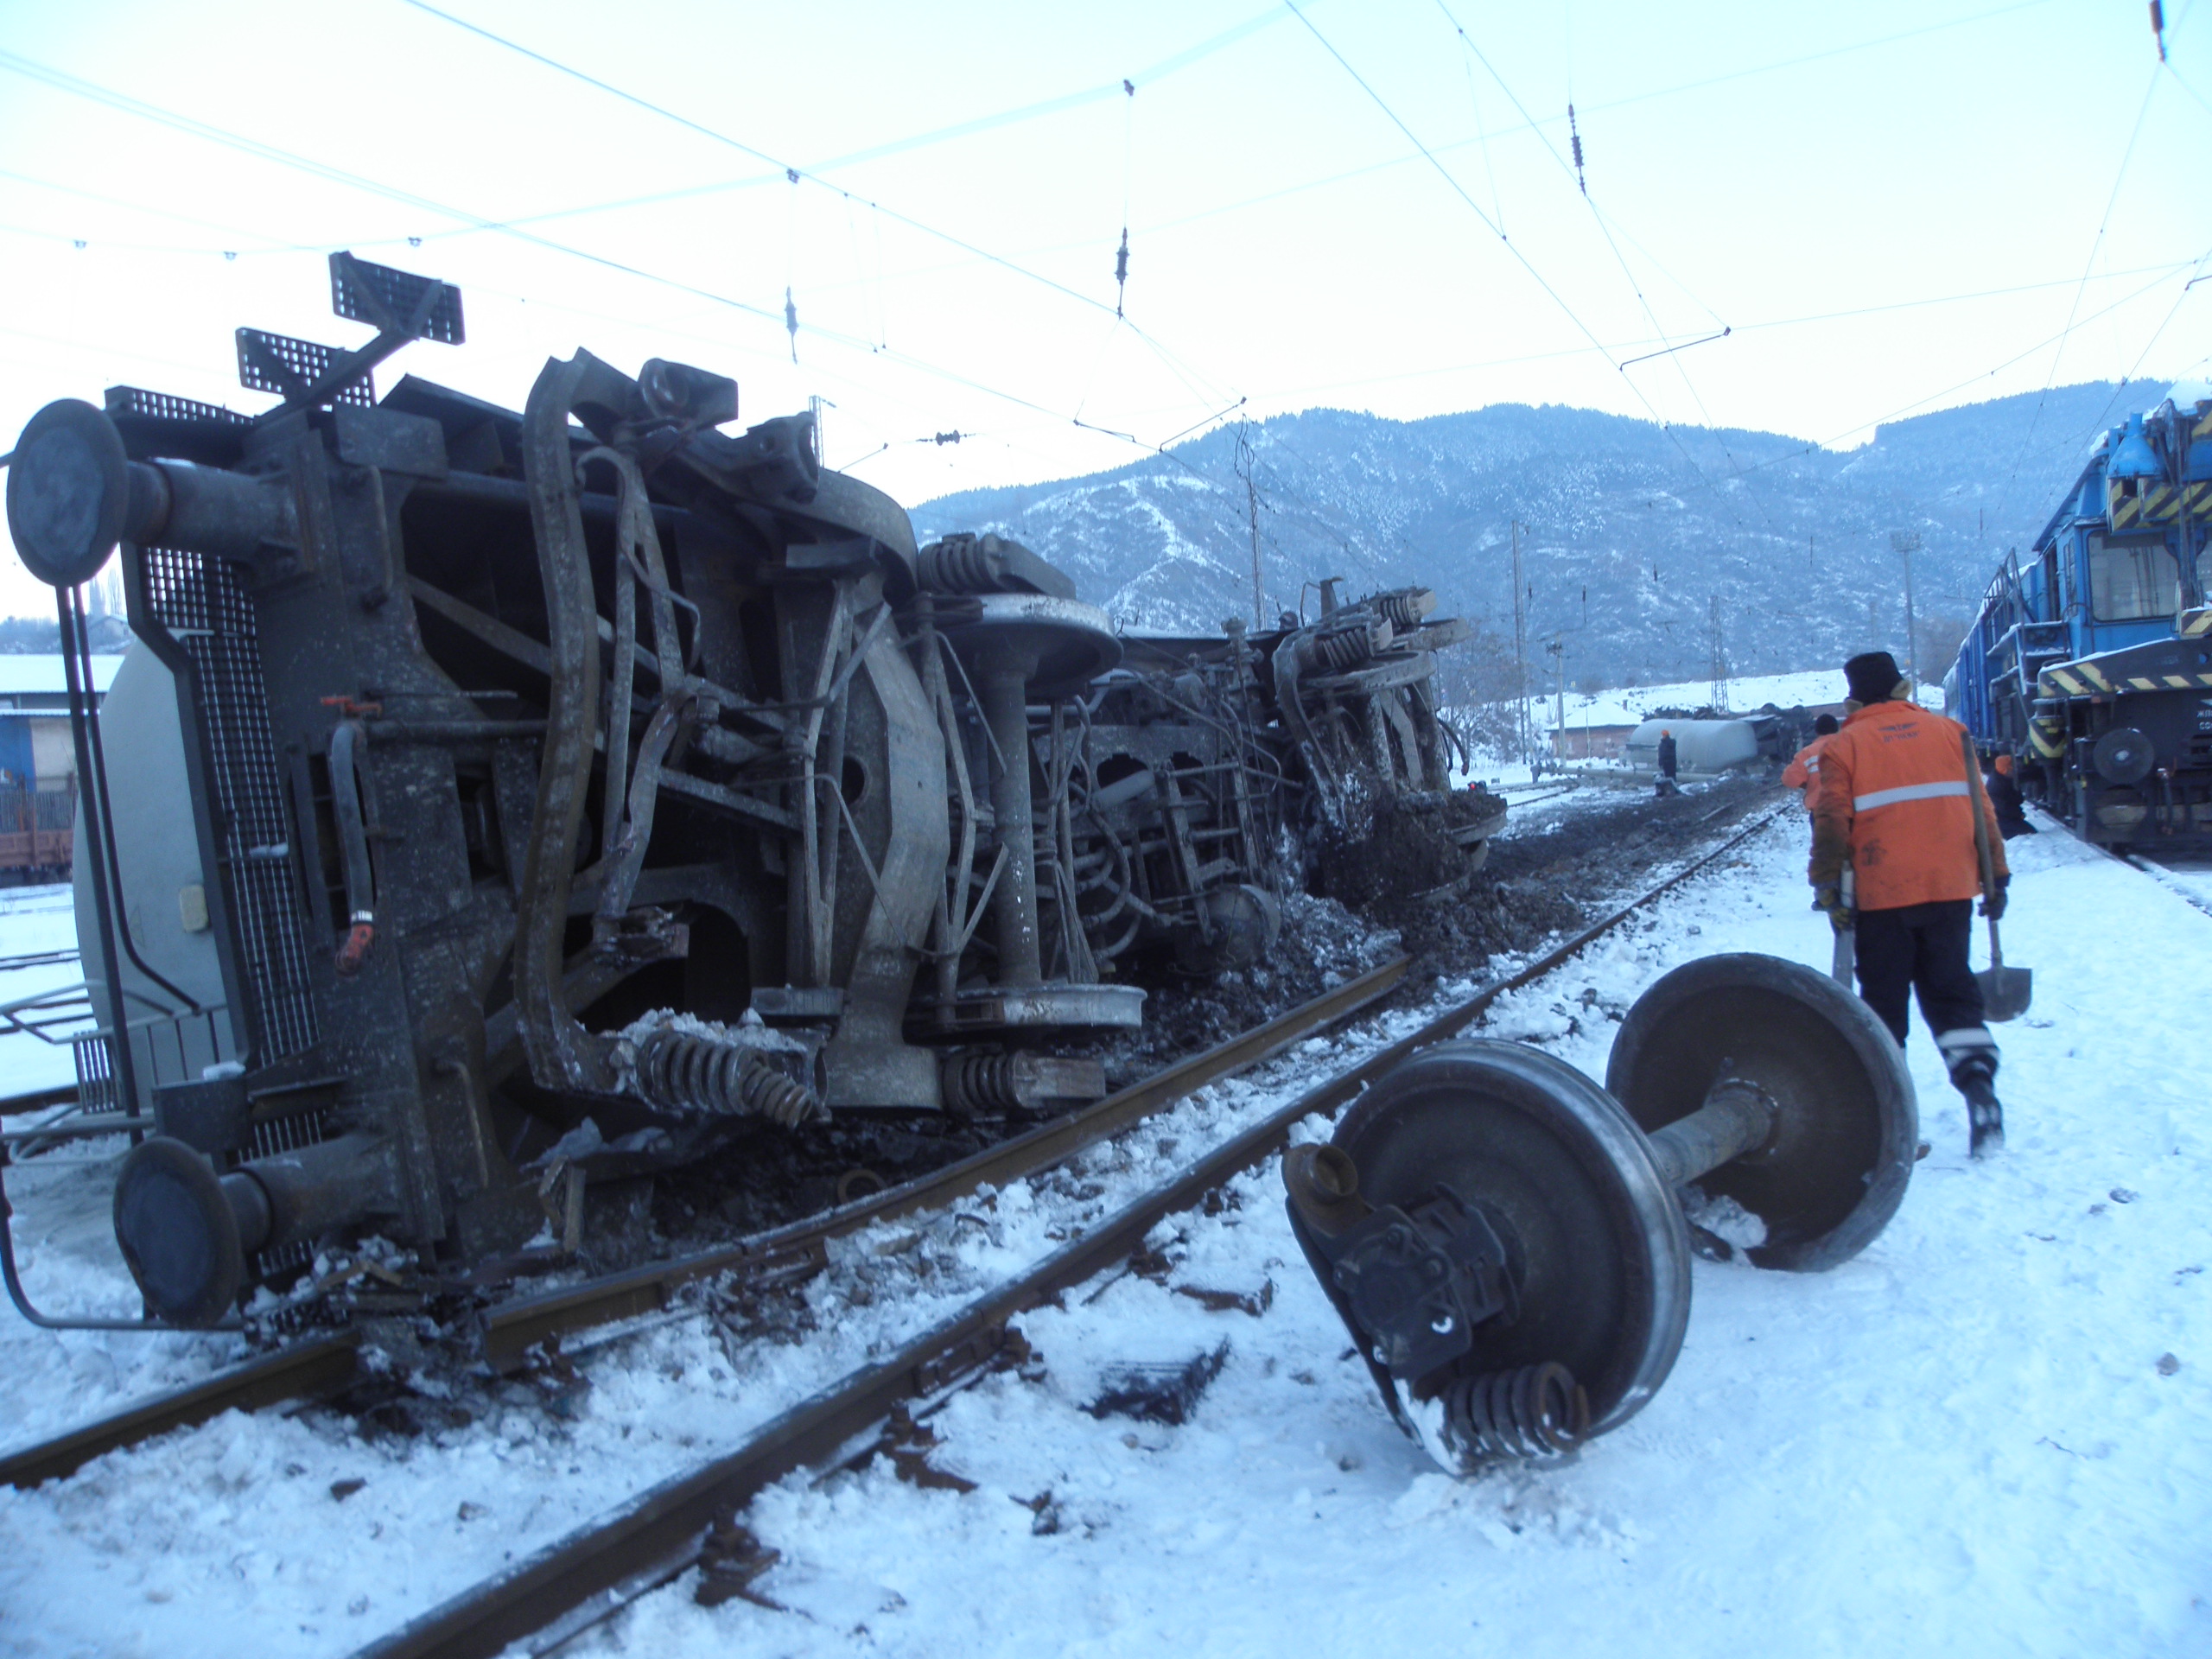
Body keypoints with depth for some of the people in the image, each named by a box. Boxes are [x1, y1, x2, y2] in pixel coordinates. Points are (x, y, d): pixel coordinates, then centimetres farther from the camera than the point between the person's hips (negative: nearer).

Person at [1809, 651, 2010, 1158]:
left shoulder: (1843, 746, -3)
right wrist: (1996, 877, 12)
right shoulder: (1948, 732, 7)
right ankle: (1978, 1079, -6)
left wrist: (1828, 888, -6)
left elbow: (1830, 824, -9)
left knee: (1883, 999, 9)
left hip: (1881, 896, -3)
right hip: (1951, 889, 3)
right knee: (1951, 991, 13)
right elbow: (1981, 809, 8)